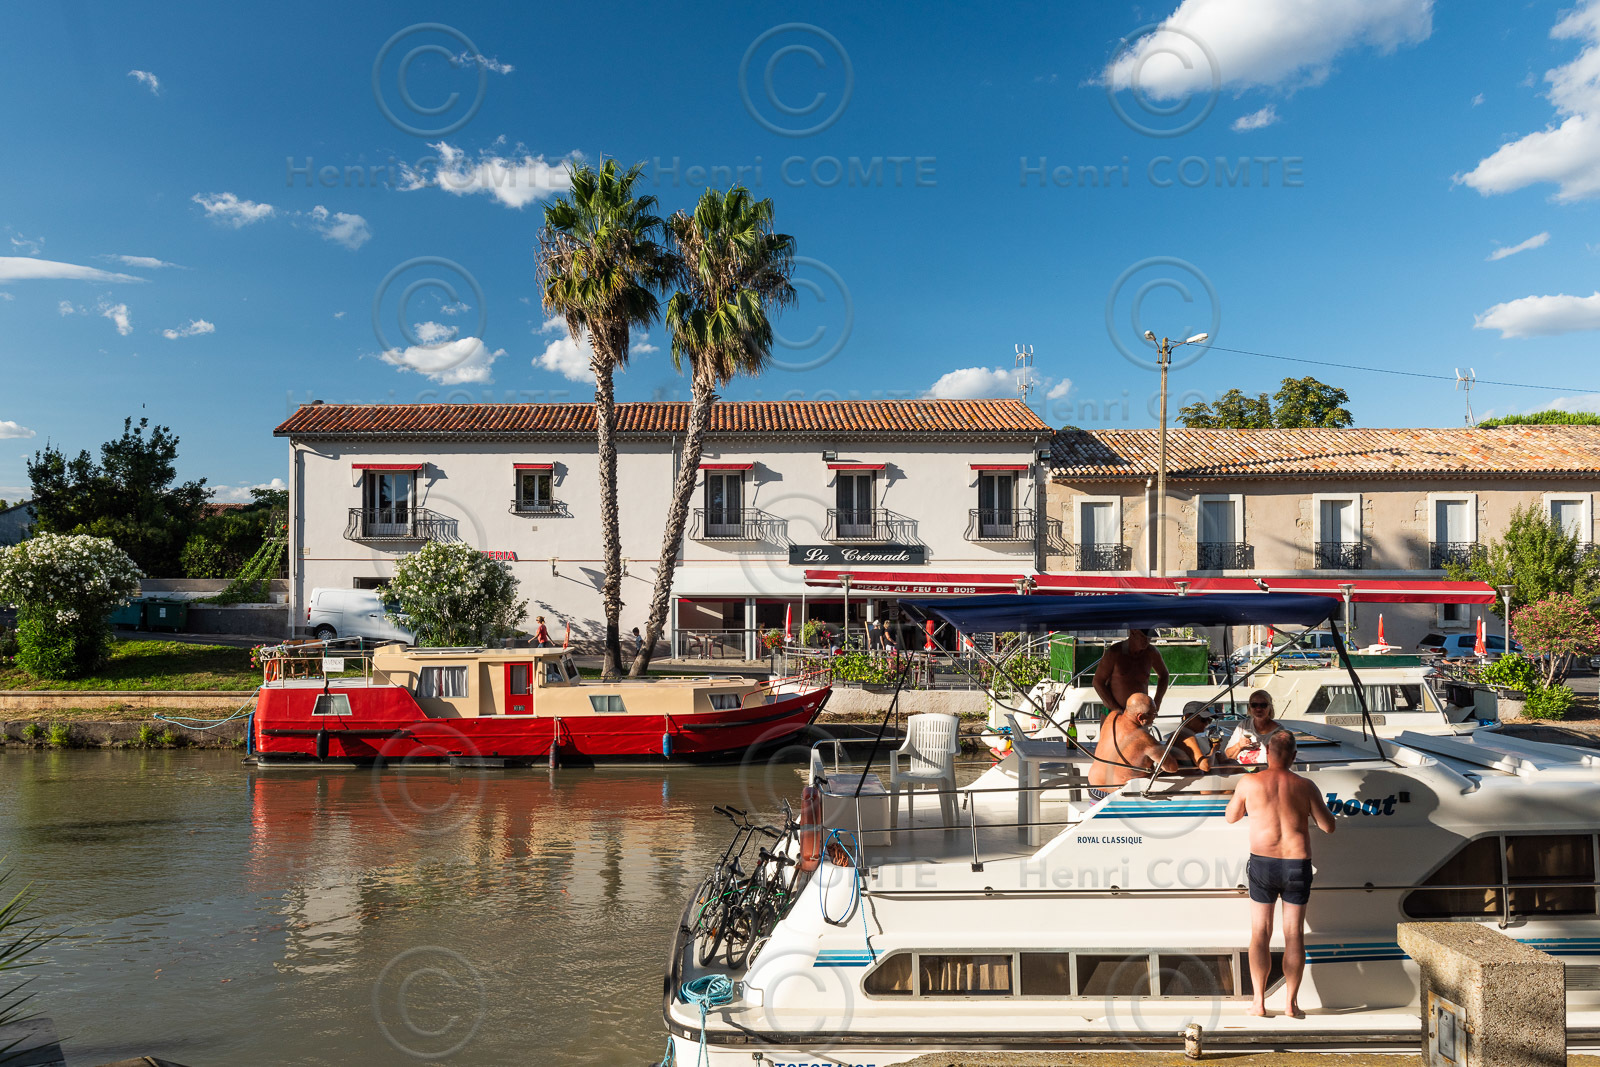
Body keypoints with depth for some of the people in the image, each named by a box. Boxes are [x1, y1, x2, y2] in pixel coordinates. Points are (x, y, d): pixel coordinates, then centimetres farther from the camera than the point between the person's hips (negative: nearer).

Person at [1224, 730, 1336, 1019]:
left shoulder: (1249, 783, -6)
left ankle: (1259, 1002, 9)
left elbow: (1231, 817, 8)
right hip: (1298, 865, 1)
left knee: (1260, 933, 8)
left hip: (1262, 864, -1)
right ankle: (1292, 1004, 10)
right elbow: (1328, 826, 1)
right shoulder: (1305, 786, -4)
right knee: (1294, 934, 9)